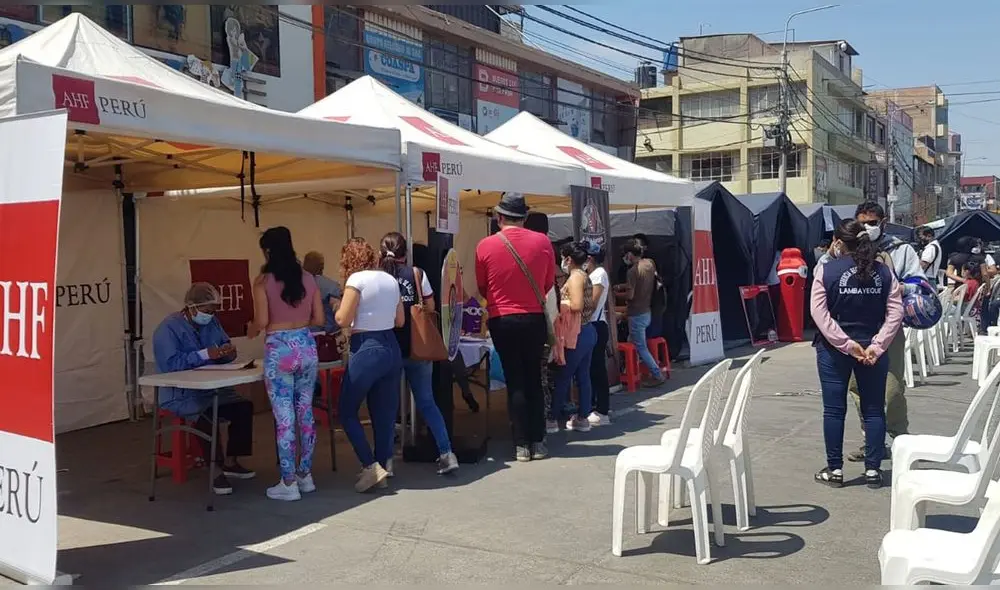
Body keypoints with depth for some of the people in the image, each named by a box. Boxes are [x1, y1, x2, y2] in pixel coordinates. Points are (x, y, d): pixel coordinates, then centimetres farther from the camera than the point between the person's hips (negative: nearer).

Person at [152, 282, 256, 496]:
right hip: (180, 394, -7)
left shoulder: (212, 322, 8)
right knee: (205, 414, -34)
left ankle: (231, 462, 2)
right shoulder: (168, 328, -13)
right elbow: (170, 363, -25)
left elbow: (225, 348, 13)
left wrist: (228, 352, -13)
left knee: (244, 407, -11)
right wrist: (205, 354, -29)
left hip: (212, 388, 7)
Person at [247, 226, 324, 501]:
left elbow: (261, 321, -10)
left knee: (284, 417, 1)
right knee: (305, 412, 13)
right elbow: (319, 319, 7)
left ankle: (288, 483, 7)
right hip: (306, 346, 5)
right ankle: (305, 476, 21)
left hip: (279, 349, -4)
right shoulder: (308, 277, 5)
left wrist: (250, 331, 12)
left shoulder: (263, 280, -6)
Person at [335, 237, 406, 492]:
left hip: (366, 350, -7)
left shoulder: (356, 279, -10)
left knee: (347, 412, 6)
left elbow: (343, 320, -12)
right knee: (385, 413, 11)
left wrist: (336, 308, 7)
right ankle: (382, 468, 16)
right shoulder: (390, 279, 11)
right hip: (391, 349, 7)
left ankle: (371, 466, -3)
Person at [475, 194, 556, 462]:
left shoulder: (485, 246, -7)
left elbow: (482, 288, 4)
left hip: (502, 321, -1)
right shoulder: (542, 242, -4)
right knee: (534, 380, 12)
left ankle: (521, 445, 7)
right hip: (534, 319, 1)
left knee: (515, 381, 6)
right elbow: (549, 282, 7)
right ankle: (537, 442, 14)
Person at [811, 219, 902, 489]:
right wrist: (877, 345, -9)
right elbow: (895, 312, -5)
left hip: (833, 349, -2)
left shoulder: (826, 269, -6)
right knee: (873, 410, 11)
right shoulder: (883, 271, 2)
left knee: (834, 410, 5)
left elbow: (819, 312, -13)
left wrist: (846, 344, -14)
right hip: (872, 349, 2)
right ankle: (873, 470, 14)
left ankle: (835, 469, 11)